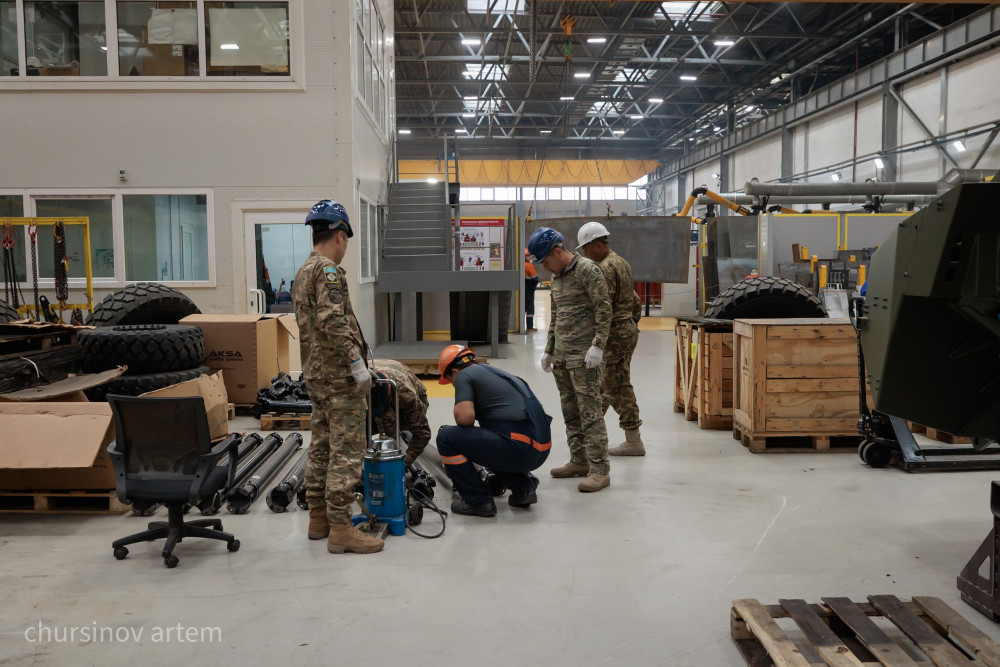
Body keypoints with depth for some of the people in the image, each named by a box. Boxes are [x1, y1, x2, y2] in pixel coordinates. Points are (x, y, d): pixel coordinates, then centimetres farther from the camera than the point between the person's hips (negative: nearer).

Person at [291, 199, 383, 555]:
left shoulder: (303, 272, 17)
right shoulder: (328, 269, -14)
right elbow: (333, 322, -25)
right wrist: (357, 363, -22)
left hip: (316, 374, 10)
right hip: (339, 376, -10)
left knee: (322, 447, 15)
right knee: (347, 452, -6)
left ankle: (319, 518, 24)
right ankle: (340, 529, -3)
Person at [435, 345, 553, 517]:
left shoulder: (464, 375, 3)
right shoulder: (498, 373, 28)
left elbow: (465, 417, -13)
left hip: (519, 449, -9)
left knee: (446, 437, 0)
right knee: (488, 440, 36)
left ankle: (478, 501, 4)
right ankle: (523, 487, 18)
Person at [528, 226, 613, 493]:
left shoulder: (588, 270, -9)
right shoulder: (556, 277, 17)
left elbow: (604, 309, -14)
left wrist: (597, 345, -20)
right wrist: (549, 350, 24)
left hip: (584, 356, -9)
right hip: (562, 355, 9)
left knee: (590, 412, -9)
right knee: (570, 411, 12)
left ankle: (600, 469, -6)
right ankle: (579, 461, 22)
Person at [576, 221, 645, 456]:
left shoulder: (605, 268, -15)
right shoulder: (622, 263, 16)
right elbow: (635, 303, 21)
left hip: (614, 333, -10)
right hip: (629, 329, 10)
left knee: (603, 387, -5)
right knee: (622, 385, 12)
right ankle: (633, 441, 14)